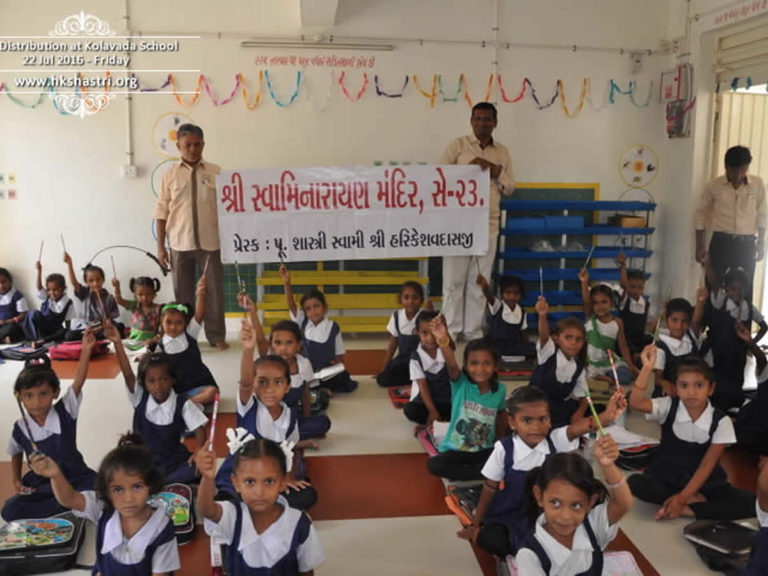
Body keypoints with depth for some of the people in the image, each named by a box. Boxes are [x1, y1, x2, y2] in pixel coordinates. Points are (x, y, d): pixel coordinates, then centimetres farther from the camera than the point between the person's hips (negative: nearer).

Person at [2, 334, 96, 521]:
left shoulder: (65, 411, -11)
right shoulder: (20, 428, -6)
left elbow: (79, 380, -25)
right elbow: (16, 455, 15)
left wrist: (86, 350, -37)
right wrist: (16, 481, 1)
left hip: (75, 479, -2)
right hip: (39, 485, 2)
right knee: (10, 510, -24)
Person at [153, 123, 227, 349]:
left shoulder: (215, 172, 3)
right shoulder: (170, 175, 4)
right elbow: (162, 213, 4)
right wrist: (160, 246, 0)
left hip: (210, 243, 0)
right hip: (180, 244, 1)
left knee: (214, 291, 4)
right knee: (182, 293, 8)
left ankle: (217, 336, 15)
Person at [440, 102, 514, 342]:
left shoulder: (502, 152, 13)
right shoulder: (458, 145, 3)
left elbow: (510, 189, 14)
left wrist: (497, 172, -5)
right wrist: (468, 167, -15)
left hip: (488, 224, 3)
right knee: (454, 279, -1)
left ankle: (474, 331, 14)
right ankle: (451, 331, 8)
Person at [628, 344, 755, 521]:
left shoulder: (721, 421, -10)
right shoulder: (669, 407, -7)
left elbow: (707, 466, -11)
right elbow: (636, 403, -26)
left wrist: (681, 498, -20)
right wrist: (647, 368, -35)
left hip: (704, 483, 0)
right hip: (665, 477, 0)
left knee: (749, 503, -25)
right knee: (635, 483, -30)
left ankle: (686, 509, -21)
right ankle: (694, 500, -16)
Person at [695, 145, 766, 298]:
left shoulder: (757, 184, 1)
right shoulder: (714, 185, -2)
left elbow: (761, 214, 9)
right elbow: (701, 214, 5)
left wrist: (761, 243, 5)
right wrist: (700, 246, 2)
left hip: (747, 244, 1)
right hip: (721, 243, -1)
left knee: (744, 289, 3)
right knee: (716, 288, 2)